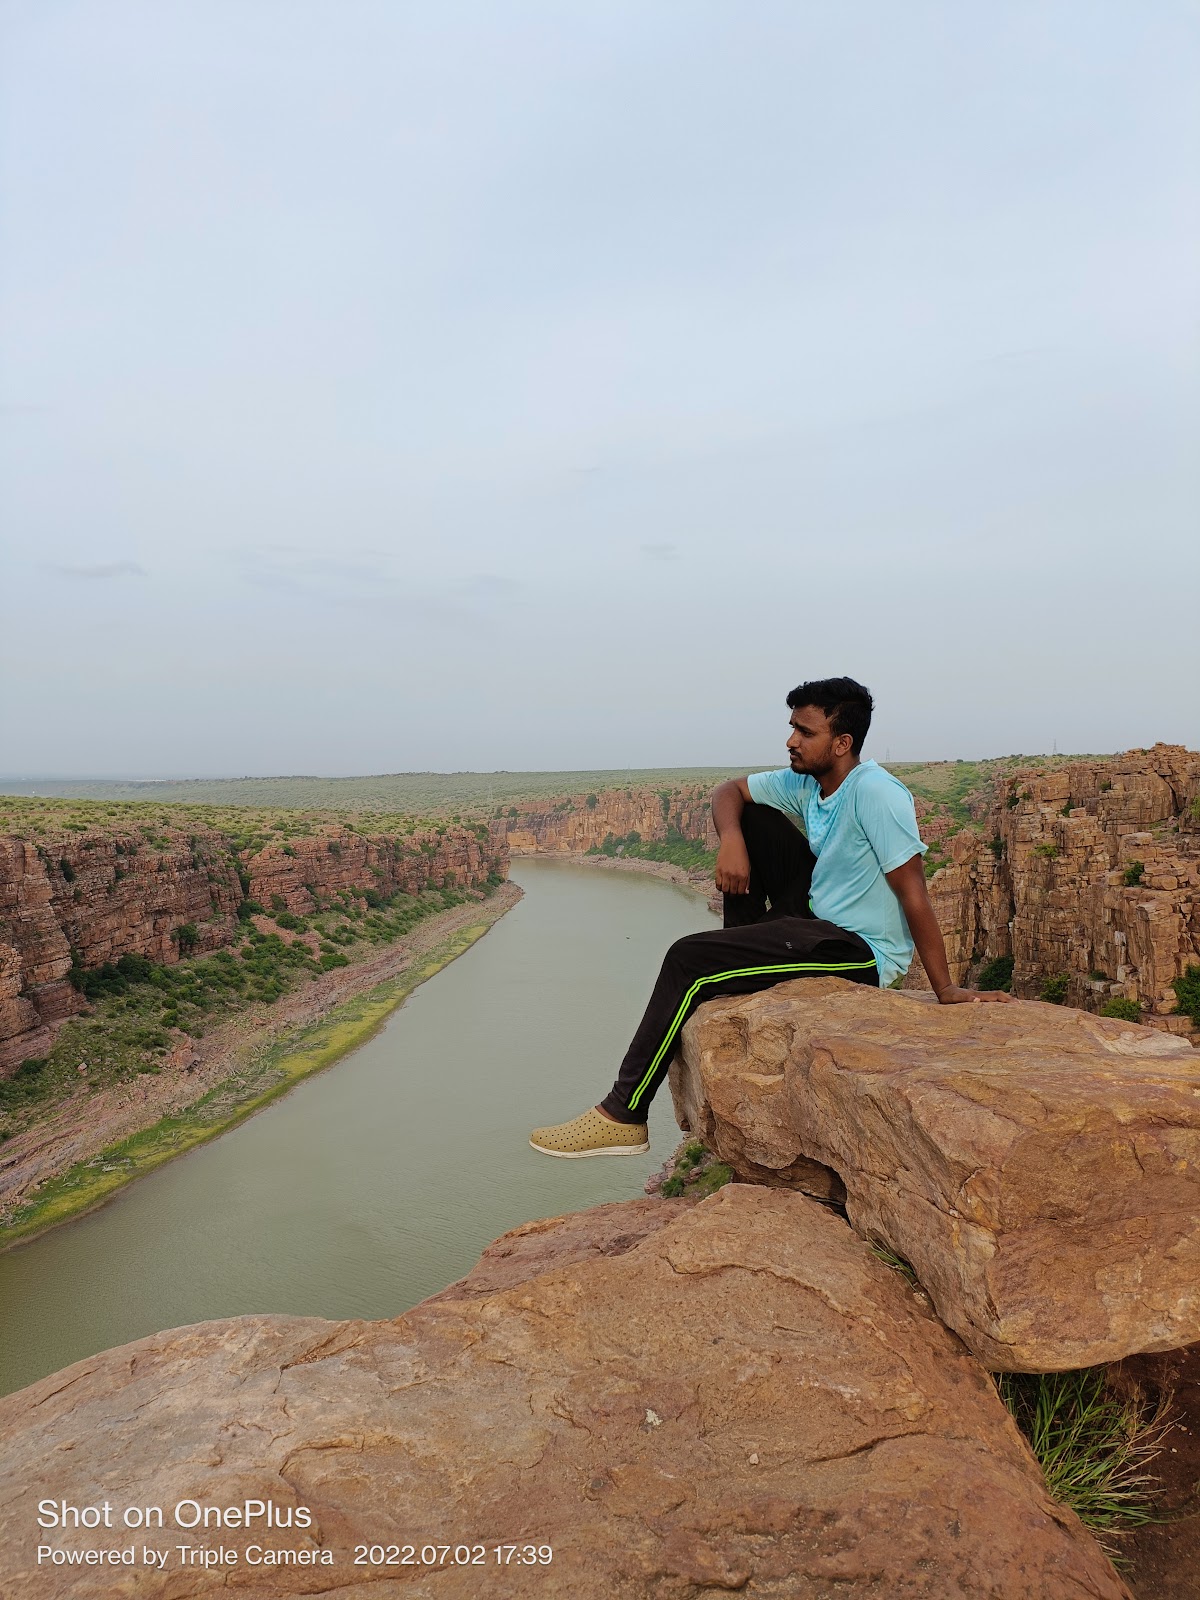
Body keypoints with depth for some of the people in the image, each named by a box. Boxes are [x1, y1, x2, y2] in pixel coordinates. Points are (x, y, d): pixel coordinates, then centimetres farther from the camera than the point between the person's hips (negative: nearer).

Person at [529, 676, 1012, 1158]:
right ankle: (743, 956, 9)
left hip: (862, 954, -9)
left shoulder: (874, 792, -22)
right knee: (751, 821, 5)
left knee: (689, 959, -18)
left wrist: (946, 989, -21)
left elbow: (914, 893, -23)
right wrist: (731, 840, -14)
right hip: (819, 916, 9)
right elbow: (728, 792, 9)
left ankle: (622, 1116, -8)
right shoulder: (805, 782, 3)